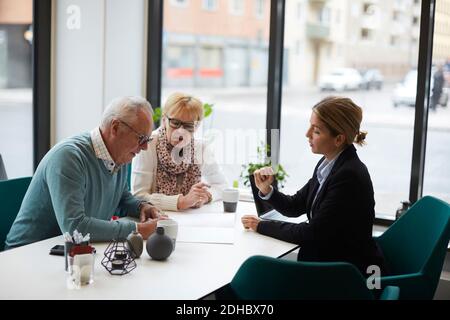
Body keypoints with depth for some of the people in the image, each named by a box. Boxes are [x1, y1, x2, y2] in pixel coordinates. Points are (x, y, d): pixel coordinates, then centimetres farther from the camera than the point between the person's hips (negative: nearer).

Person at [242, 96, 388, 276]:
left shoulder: (349, 176, -23)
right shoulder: (327, 164, 4)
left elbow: (312, 233, -20)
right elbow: (295, 207, 12)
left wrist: (262, 226, -11)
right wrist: (266, 190, -6)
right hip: (328, 260, 8)